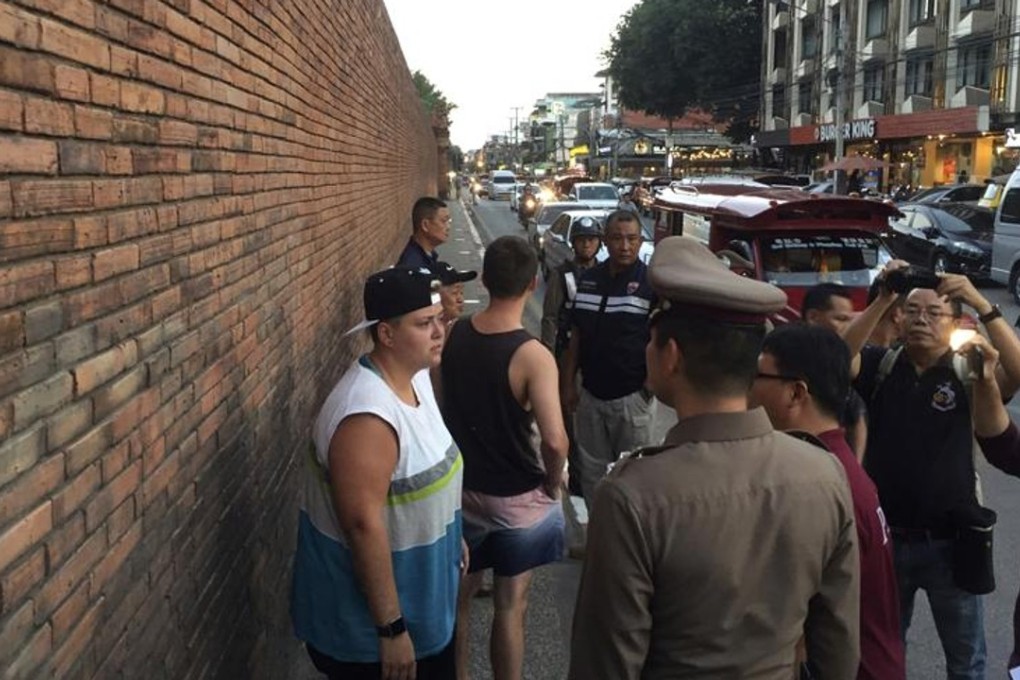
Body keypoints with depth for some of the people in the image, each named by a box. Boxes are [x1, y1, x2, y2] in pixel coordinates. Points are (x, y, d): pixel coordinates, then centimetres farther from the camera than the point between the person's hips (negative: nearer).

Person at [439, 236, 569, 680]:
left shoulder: (452, 336, -7)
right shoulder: (532, 356, -24)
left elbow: (437, 409, 4)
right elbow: (554, 441, -30)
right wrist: (553, 483, -10)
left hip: (460, 489, 5)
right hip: (516, 498, -5)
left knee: (459, 595, 21)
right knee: (510, 606, 12)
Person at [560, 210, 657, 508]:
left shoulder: (652, 283, -11)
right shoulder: (588, 279, 5)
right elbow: (576, 336, 9)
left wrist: (651, 382, -12)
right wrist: (568, 384, 7)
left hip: (632, 397, -5)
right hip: (590, 394, 5)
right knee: (592, 472, 15)